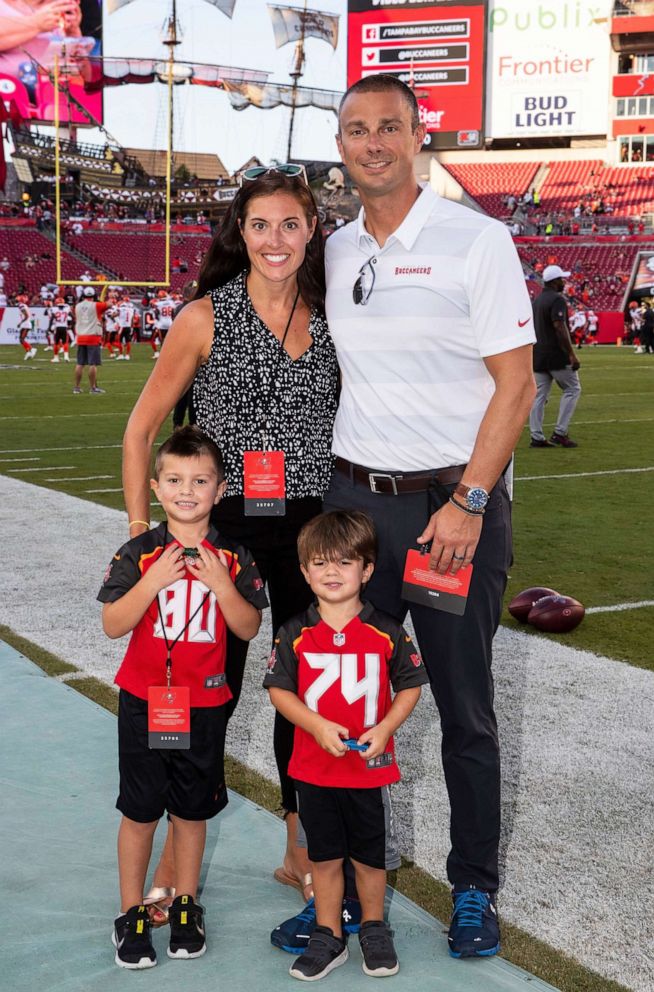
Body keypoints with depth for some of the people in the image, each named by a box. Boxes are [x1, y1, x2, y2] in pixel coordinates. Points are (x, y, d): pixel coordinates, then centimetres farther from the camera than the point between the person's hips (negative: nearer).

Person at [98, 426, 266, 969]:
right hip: (144, 702, -1)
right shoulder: (139, 553, -7)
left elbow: (250, 628, -3)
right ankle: (132, 912, 22)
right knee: (140, 812, 7)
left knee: (193, 810, 12)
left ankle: (186, 904, 30)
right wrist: (153, 581, -23)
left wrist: (221, 584, -18)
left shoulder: (233, 557, -3)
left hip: (204, 705, 1)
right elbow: (113, 625, -10)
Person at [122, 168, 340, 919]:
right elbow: (142, 427, -1)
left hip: (312, 527, 3)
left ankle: (300, 852, 29)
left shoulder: (329, 319, 5)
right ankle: (177, 858, 23)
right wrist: (142, 534, -5)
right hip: (225, 525, -3)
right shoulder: (205, 317, -5)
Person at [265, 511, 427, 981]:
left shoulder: (387, 633, -8)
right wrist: (319, 726, -17)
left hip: (371, 766, 0)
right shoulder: (295, 634, -7)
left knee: (371, 854, 14)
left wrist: (384, 728, -15)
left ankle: (374, 929, 36)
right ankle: (328, 936, 29)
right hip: (314, 766, 1)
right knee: (324, 855, 13)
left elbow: (410, 686, 0)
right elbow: (279, 690, -3)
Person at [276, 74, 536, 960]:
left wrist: (467, 504, -15)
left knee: (465, 708, 6)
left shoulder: (476, 241, -6)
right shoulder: (333, 253, 10)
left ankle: (474, 890, 22)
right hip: (356, 498, 5)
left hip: (455, 503, -4)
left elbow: (516, 384, -9)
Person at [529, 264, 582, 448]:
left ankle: (537, 437, 4)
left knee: (539, 395, 6)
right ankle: (560, 433, -2)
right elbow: (560, 328, -21)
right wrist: (572, 354, -21)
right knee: (572, 389, 3)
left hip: (538, 356, 8)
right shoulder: (557, 299, -12)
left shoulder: (536, 300, 15)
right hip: (556, 355, -8)